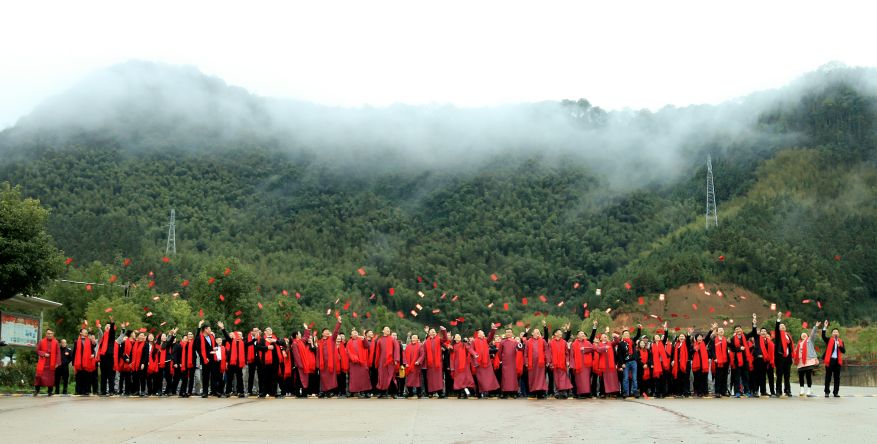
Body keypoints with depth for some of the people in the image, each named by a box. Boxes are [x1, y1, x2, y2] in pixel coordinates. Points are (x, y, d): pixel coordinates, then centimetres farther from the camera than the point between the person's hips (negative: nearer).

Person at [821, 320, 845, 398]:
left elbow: (844, 351, 2)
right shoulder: (829, 340, 4)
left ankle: (836, 392, 11)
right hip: (830, 360, -2)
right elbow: (823, 336, -15)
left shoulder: (841, 341, 11)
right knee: (828, 377, 2)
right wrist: (824, 327, -25)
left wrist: (839, 345, -15)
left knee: (837, 378, 5)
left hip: (838, 361, 2)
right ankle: (826, 392, 6)